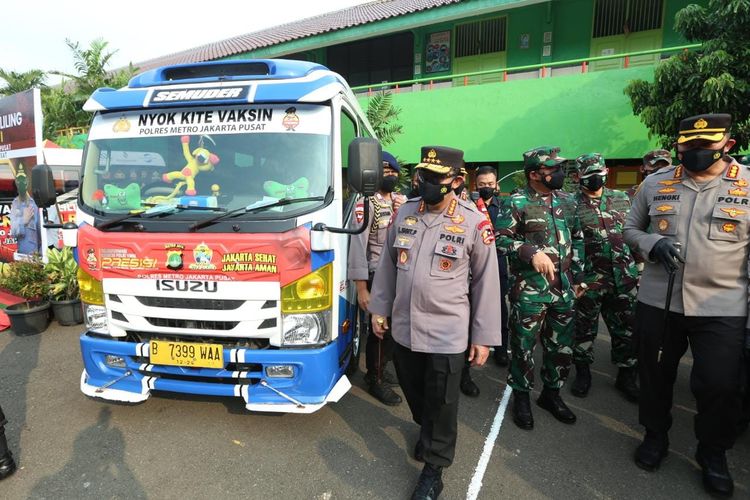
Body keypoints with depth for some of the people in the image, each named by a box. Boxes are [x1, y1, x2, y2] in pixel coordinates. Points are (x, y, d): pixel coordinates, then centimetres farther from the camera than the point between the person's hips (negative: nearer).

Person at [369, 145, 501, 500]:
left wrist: (484, 337, -5)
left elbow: (487, 282, -6)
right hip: (403, 327, 4)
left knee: (441, 403, 11)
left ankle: (434, 469, 35)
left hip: (447, 333, -4)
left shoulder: (475, 223, -10)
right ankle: (426, 431, 54)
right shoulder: (404, 213, 1)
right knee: (413, 392, 22)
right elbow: (387, 264, 9)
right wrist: (379, 309, 10)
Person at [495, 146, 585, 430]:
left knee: (562, 346, 15)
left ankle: (551, 393, 35)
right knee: (524, 346, 5)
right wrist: (531, 253, -24)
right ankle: (521, 397, 24)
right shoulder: (516, 203, -7)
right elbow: (500, 239, -12)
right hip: (528, 290, -6)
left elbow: (577, 239, 17)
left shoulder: (567, 201, 11)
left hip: (563, 289, 6)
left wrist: (578, 277, 15)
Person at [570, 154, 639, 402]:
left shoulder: (622, 199, 10)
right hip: (589, 279, -4)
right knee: (584, 329, 9)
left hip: (624, 278, 4)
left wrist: (637, 265, 11)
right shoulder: (571, 204, -5)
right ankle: (583, 373, 27)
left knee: (627, 329, 11)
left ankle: (626, 376, 29)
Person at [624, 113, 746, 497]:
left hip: (722, 308, -1)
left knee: (719, 385, 5)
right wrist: (653, 244, -13)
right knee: (655, 375, 15)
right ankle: (655, 435, 38)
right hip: (656, 302, 2)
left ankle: (713, 454, 33)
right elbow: (630, 230, 10)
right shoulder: (655, 184, 2)